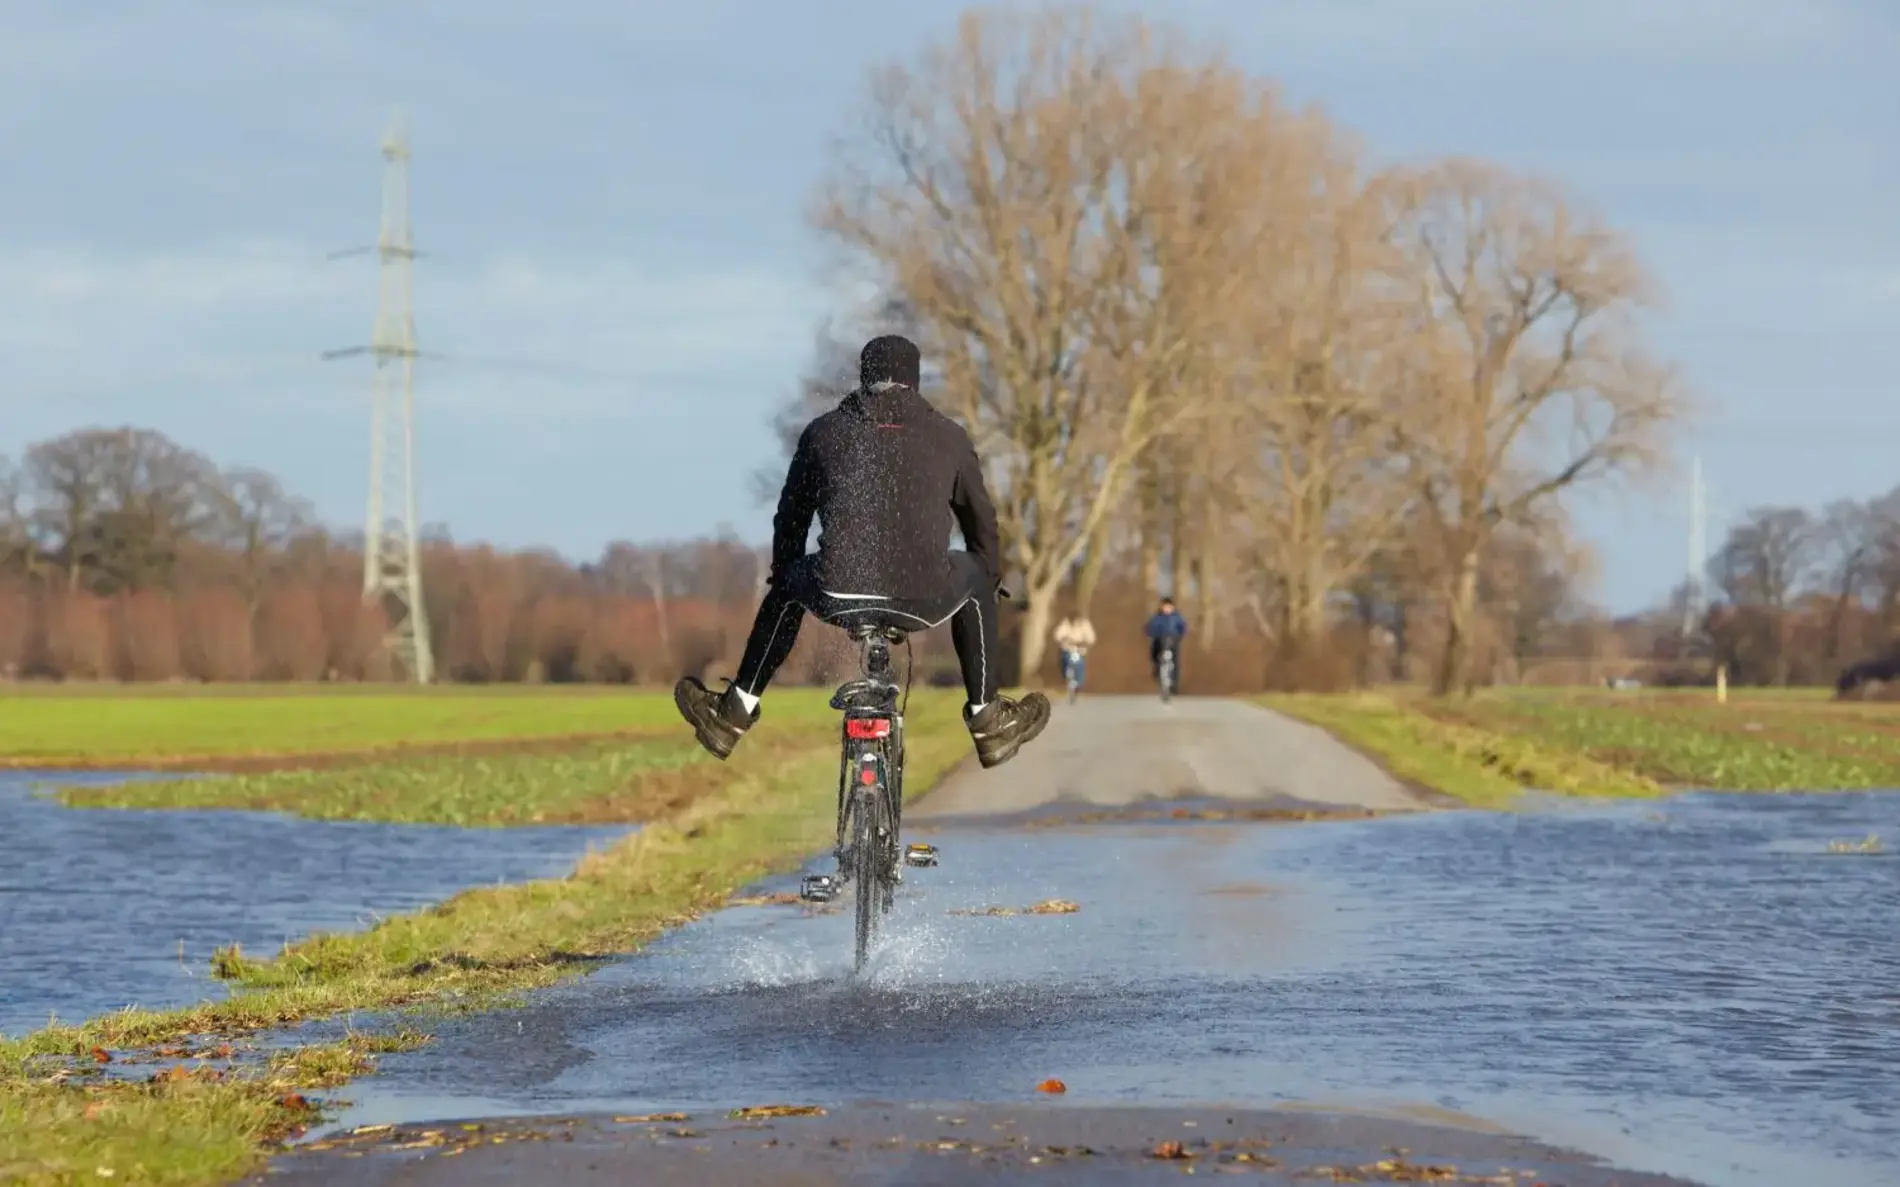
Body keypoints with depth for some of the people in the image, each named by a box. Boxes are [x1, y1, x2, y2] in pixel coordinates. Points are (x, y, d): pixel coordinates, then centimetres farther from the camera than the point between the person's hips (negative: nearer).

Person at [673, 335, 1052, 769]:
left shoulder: (824, 431, 15)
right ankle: (987, 720, 33)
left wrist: (781, 571, 44)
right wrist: (990, 578, 44)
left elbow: (791, 518, 25)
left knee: (786, 587, 34)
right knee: (974, 581, 33)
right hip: (922, 597, 0)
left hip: (838, 594, 0)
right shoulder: (947, 436, 15)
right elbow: (981, 519, 26)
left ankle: (735, 712, 34)